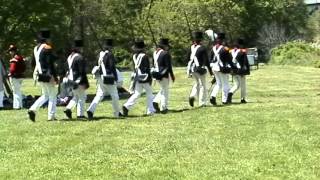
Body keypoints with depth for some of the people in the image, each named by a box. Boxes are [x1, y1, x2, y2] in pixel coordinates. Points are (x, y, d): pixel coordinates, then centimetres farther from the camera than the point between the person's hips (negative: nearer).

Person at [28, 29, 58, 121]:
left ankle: (32, 109, -2)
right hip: (47, 75, -8)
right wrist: (55, 77, -16)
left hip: (39, 75, 8)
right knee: (52, 96, 5)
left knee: (45, 95, 18)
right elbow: (50, 63, -17)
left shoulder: (36, 48, 11)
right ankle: (51, 116, 4)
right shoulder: (47, 48, -12)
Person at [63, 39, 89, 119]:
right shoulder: (79, 57, -16)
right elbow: (82, 71, -19)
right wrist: (85, 83, -17)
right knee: (82, 97, 4)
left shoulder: (70, 57, 10)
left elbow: (67, 69, 15)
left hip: (71, 80, 8)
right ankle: (80, 114, 3)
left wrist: (67, 78, 21)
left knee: (76, 96, 20)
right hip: (78, 81, -8)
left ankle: (68, 108, 2)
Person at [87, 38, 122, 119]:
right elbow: (112, 67, -16)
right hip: (109, 78, -7)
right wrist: (116, 79, -12)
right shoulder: (110, 55, -13)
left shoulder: (100, 54, 10)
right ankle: (117, 113, 19)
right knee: (115, 96, 8)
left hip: (101, 78, 7)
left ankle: (91, 110, -13)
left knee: (99, 95, 4)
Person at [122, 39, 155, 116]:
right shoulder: (144, 56, -14)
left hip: (137, 77, 6)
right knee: (149, 93, 9)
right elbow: (147, 68, -15)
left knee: (136, 94, 7)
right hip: (145, 78, -6)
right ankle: (150, 110, 13)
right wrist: (150, 78, -10)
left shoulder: (134, 56, 6)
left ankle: (127, 106, -11)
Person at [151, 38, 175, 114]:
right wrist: (172, 76, -7)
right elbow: (168, 66, -16)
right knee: (165, 91, 4)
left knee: (162, 90, 22)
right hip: (164, 75, -7)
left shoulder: (155, 53, 8)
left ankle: (156, 101, 3)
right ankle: (163, 108, 6)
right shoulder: (166, 53, -15)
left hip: (157, 74, 7)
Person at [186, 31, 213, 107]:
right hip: (200, 69, -5)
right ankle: (202, 103, 7)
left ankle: (192, 96, -1)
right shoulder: (202, 48, -13)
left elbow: (188, 58, 9)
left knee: (197, 83, 23)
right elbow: (206, 61, -15)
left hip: (192, 69, 5)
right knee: (202, 85, 6)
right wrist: (210, 70, -7)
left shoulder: (191, 48, 3)